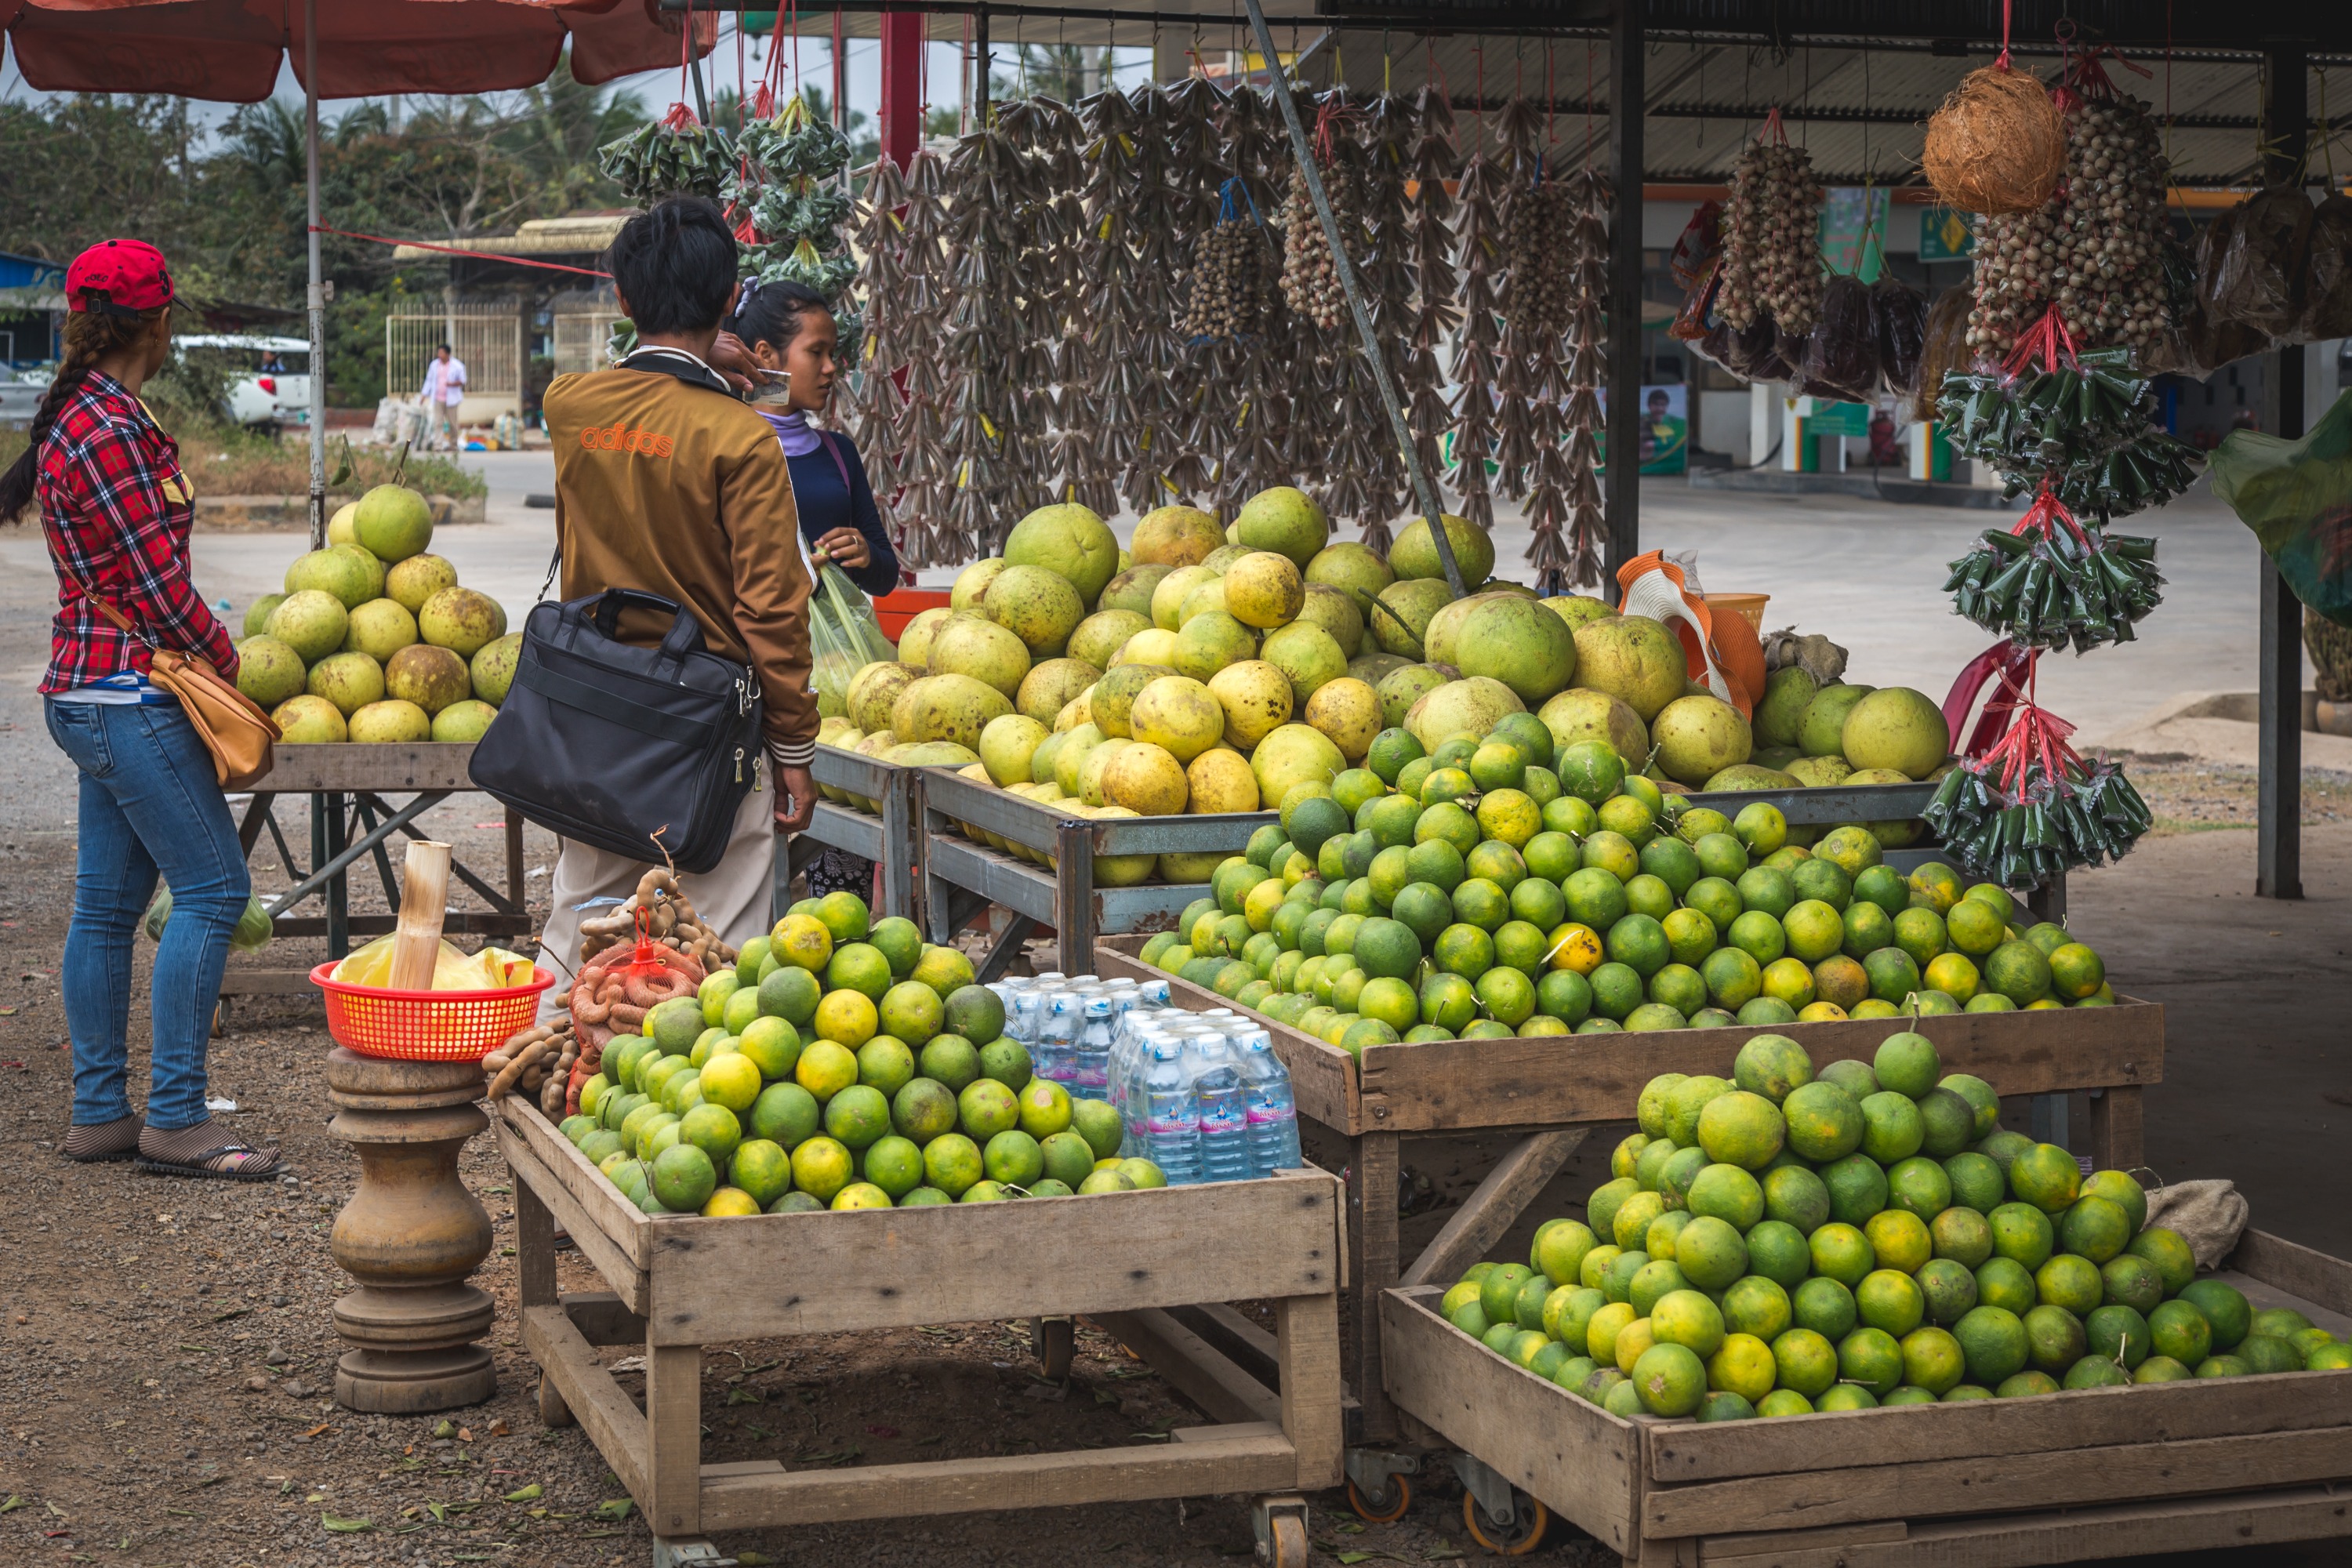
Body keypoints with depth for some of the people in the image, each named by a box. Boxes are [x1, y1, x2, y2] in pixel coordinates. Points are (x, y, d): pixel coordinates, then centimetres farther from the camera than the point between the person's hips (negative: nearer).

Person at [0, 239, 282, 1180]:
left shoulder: (87, 418, 14)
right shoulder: (108, 431, -18)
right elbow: (157, 582, -17)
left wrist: (205, 651, 11)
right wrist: (227, 657, -4)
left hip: (96, 694, 10)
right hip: (127, 692, -10)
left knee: (108, 900, 12)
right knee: (212, 887, -8)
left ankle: (99, 1113, 17)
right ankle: (174, 1120, -6)